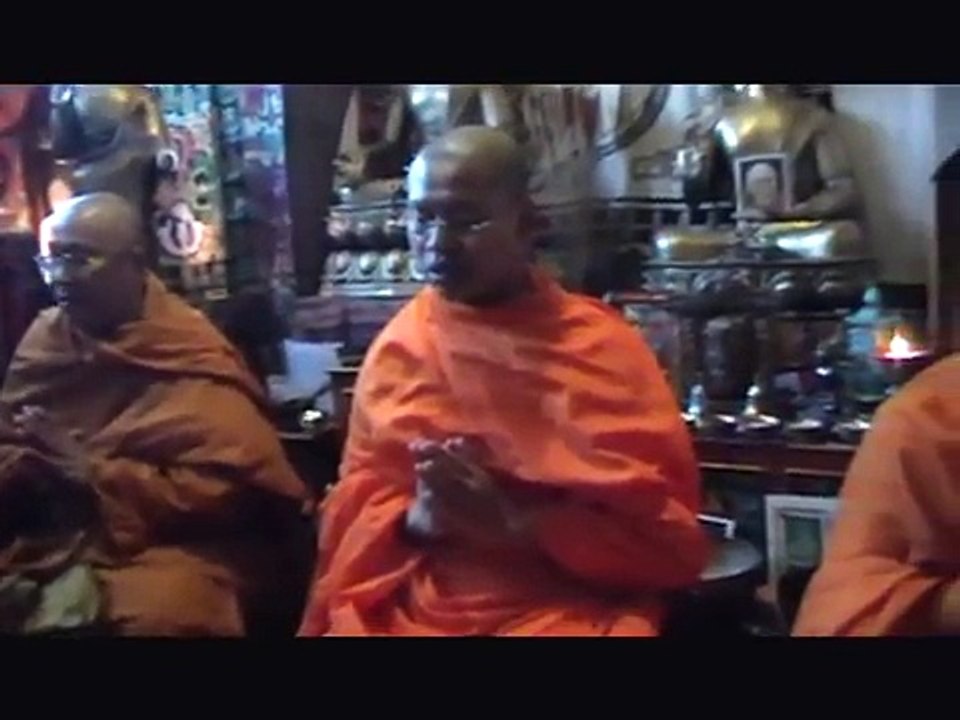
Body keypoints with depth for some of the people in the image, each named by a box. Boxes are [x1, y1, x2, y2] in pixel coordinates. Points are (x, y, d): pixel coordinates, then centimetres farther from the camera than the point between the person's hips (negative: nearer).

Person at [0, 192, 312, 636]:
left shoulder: (190, 360, -4)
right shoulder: (44, 338, 12)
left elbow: (231, 487, -11)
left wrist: (93, 475, -14)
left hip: (170, 549, -4)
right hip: (46, 545, 4)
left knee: (157, 614, -34)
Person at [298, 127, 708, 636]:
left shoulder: (604, 347, 0)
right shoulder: (397, 345, 8)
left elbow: (666, 533, -3)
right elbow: (355, 512, 11)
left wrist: (512, 523, -14)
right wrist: (418, 518, -10)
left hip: (568, 609, -2)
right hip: (410, 608, 2)